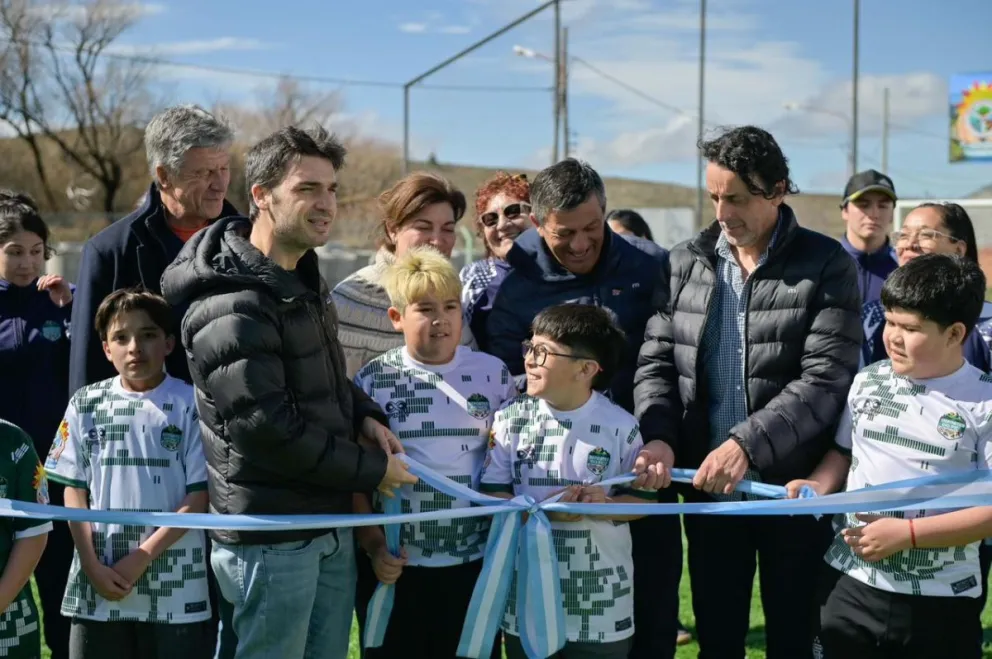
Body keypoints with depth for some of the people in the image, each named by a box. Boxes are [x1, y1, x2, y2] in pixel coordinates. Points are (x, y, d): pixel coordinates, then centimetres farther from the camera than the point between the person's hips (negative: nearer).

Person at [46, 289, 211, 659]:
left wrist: (143, 557, -11)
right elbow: (74, 491, 7)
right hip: (97, 589, 3)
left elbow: (200, 496, -5)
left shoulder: (192, 405, -3)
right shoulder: (86, 405, 6)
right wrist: (92, 565, -4)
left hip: (176, 591, -2)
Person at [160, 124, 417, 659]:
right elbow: (265, 428, -25)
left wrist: (364, 415, 2)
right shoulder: (233, 305, -21)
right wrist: (371, 470, -16)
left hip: (331, 525, 9)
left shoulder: (303, 278, 10)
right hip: (270, 538, -9)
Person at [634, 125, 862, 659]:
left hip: (794, 489, -3)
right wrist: (658, 437, -15)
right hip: (708, 489, 3)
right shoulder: (685, 263, 6)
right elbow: (656, 360, 3)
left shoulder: (825, 265, -6)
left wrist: (747, 444, -24)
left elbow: (825, 379, -14)